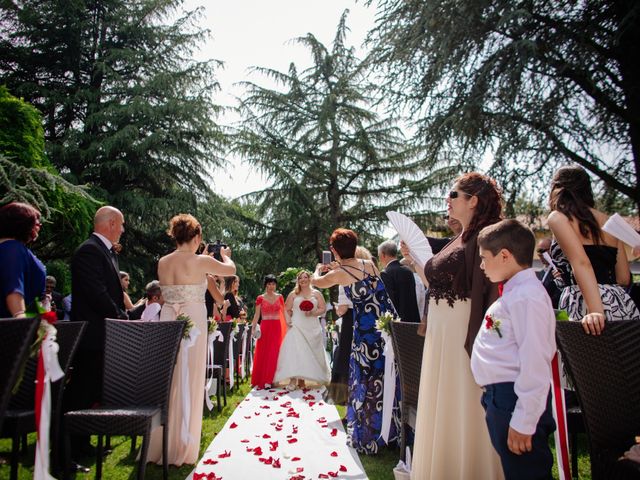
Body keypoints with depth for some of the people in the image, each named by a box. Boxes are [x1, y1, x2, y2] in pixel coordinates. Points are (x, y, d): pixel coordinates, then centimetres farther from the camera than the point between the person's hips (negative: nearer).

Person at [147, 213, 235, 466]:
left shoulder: (162, 262, 4)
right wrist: (225, 255, 26)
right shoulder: (201, 261, -10)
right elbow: (231, 269, 6)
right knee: (188, 384, 6)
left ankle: (159, 443, 24)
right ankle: (181, 447, 16)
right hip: (192, 324, -5)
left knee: (165, 383, 14)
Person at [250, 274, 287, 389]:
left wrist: (288, 324, -3)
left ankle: (269, 380, 7)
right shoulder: (260, 298, 2)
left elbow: (284, 312, 7)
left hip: (277, 327, 2)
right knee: (262, 354, 1)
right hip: (265, 327, -2)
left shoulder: (279, 297, 8)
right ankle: (260, 380, 11)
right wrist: (253, 328, -11)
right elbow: (257, 315, 0)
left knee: (274, 353, 0)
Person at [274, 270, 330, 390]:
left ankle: (302, 379, 11)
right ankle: (293, 380, -17)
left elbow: (323, 308, 4)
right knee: (294, 351, -14)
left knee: (309, 352, 1)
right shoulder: (293, 294, 10)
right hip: (296, 327, -1)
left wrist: (313, 313, -12)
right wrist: (288, 320, -8)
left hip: (312, 328, 1)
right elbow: (287, 309, 8)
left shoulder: (316, 294, 10)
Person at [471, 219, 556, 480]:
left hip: (518, 399, -10)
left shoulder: (526, 297, -19)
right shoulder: (513, 292, 12)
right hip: (500, 397, 10)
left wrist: (523, 422, -21)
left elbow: (534, 363, -22)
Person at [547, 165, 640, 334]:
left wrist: (596, 312, -24)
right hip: (623, 305, 6)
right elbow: (624, 279, 17)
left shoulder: (558, 217, 0)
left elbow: (581, 262, -16)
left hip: (584, 305, -6)